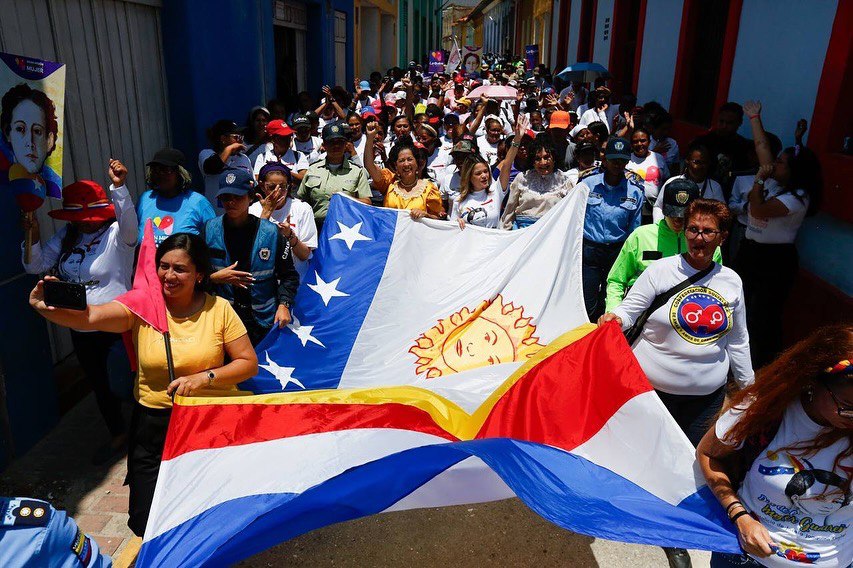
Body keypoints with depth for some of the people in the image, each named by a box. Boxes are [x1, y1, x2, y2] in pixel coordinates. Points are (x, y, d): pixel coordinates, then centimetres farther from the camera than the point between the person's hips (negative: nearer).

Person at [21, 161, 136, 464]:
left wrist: (119, 186, -51)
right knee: (99, 385, 21)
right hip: (80, 329, 7)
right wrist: (33, 237, -13)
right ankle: (118, 435, 42)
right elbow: (36, 266, 4)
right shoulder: (66, 236, 3)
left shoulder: (117, 234, -15)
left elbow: (129, 222, -37)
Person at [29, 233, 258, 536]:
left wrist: (204, 377, -19)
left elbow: (249, 363, -6)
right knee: (148, 524, 7)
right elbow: (89, 318, -23)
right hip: (155, 423, 1)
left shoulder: (219, 308, -7)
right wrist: (47, 309, -42)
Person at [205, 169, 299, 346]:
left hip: (264, 321, -1)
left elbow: (288, 275, 1)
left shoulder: (271, 232, -5)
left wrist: (284, 305, -10)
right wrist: (215, 277, -12)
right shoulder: (210, 229, 0)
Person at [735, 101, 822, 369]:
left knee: (762, 316, -4)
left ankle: (763, 367, 9)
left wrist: (758, 181, -16)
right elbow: (762, 147, 12)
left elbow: (759, 210, -27)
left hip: (774, 259, -9)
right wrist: (754, 118, 15)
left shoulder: (797, 197, -17)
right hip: (750, 251, 9)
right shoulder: (774, 182, 6)